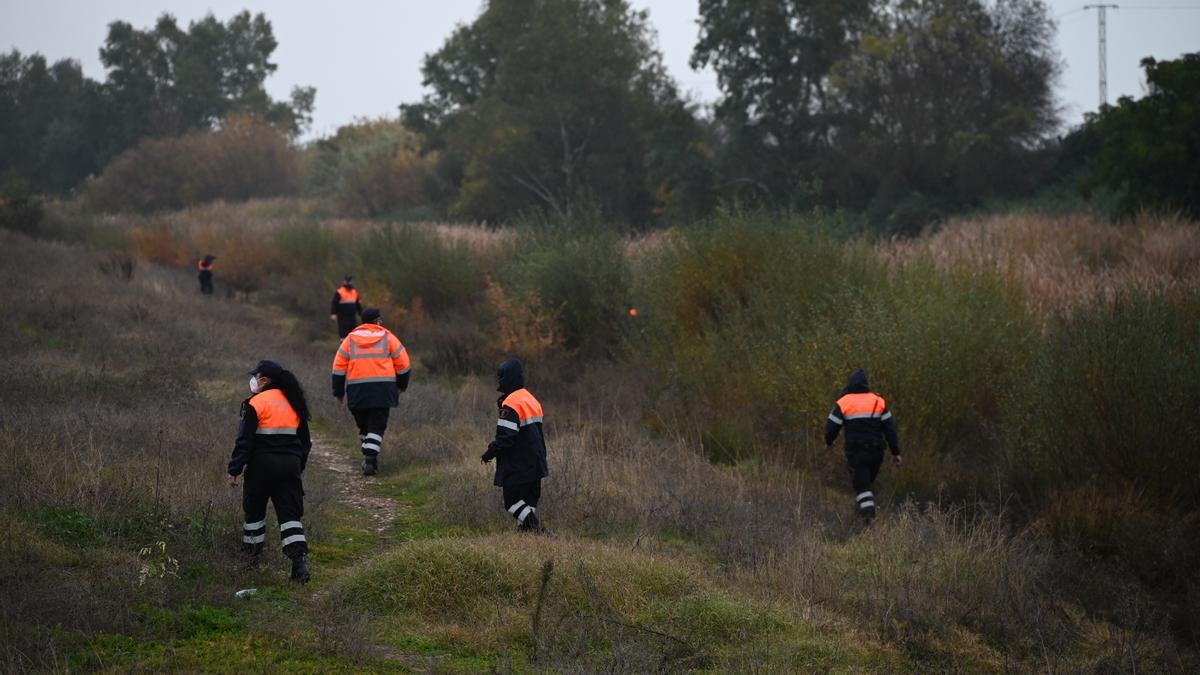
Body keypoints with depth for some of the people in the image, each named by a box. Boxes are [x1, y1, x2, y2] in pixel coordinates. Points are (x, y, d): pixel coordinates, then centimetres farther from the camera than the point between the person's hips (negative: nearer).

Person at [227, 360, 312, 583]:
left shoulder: (256, 403, -8)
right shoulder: (294, 403, 12)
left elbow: (245, 441, -11)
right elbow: (305, 440, 19)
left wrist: (235, 470, -7)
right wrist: (299, 466, 27)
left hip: (262, 465, -5)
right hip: (291, 463, 5)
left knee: (254, 509, 14)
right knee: (291, 513, 1)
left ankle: (252, 554, 23)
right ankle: (299, 558, -16)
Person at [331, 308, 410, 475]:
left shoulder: (350, 339, 10)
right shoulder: (387, 337, 5)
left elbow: (339, 367, 7)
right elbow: (403, 364, 7)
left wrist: (338, 391, 14)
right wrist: (402, 385, 23)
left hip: (357, 390, 2)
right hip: (383, 389, -2)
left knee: (364, 424, 18)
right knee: (377, 425, -1)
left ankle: (370, 457, 24)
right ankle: (370, 460, -15)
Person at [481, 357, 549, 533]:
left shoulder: (511, 403, -17)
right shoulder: (531, 400, 13)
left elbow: (506, 437, -21)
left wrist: (489, 454, -9)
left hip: (517, 466, -9)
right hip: (535, 464, 9)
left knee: (513, 500, -1)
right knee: (529, 500, 12)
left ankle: (538, 529, -12)